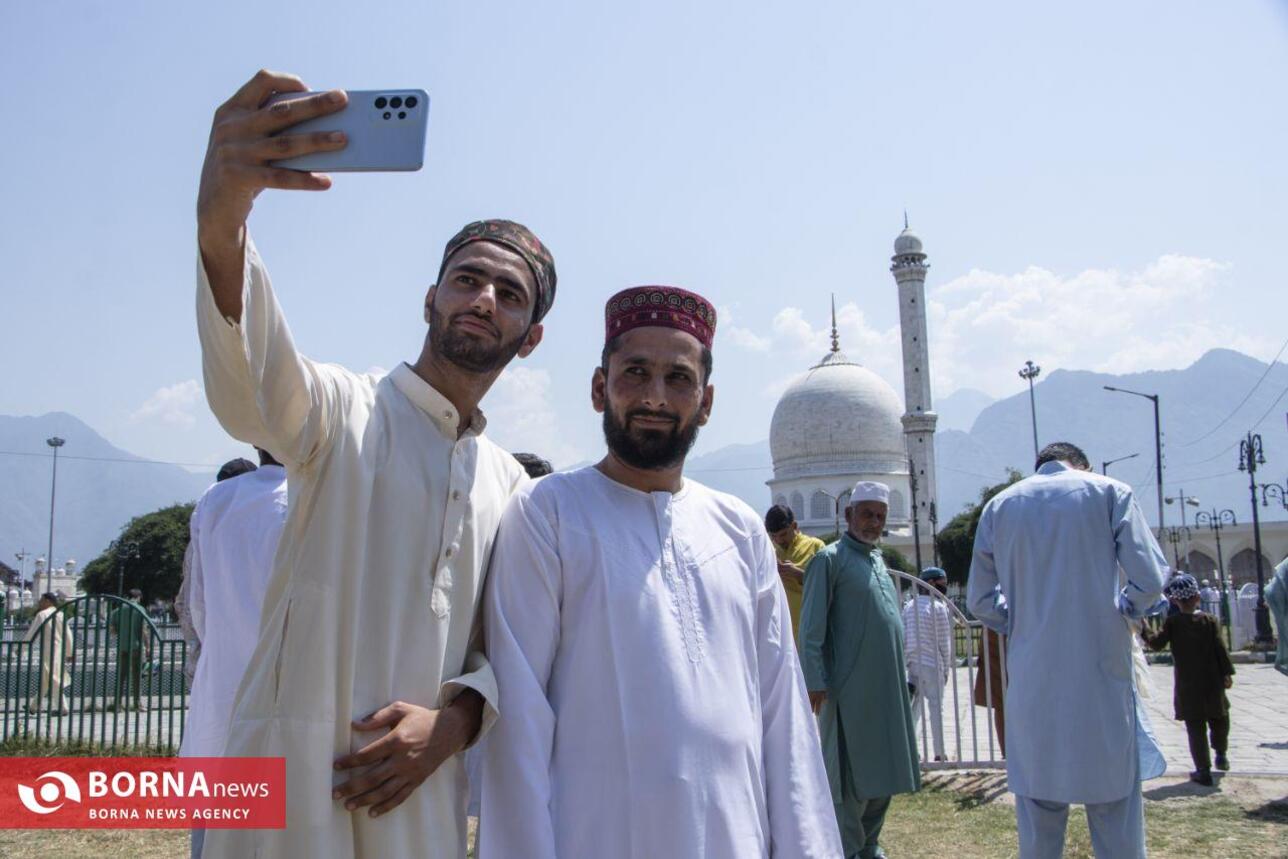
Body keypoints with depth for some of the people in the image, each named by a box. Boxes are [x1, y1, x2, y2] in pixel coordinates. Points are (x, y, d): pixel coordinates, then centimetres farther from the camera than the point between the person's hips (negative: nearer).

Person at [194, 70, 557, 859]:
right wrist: (221, 223, -45)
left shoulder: (512, 484, 11)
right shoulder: (344, 411, -3)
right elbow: (253, 386, -26)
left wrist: (455, 719, -9)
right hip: (289, 790, -4)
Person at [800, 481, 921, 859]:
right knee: (850, 776, 0)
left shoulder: (878, 560, 16)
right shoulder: (830, 559, -7)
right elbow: (811, 629, -12)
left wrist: (903, 678, 19)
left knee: (883, 772, 14)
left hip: (889, 687, 8)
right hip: (850, 688, -8)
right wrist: (815, 681, -17)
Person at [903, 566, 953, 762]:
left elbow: (903, 637, 9)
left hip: (912, 663, 6)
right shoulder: (938, 607, -10)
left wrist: (906, 659, 14)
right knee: (936, 707, 2)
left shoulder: (909, 605, 9)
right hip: (931, 664, -6)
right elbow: (944, 643, -8)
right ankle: (939, 753, 7)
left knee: (915, 706, 14)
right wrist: (946, 669, 1)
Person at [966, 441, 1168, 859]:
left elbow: (980, 599, 8)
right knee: (1114, 799, 8)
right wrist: (1119, 612, 12)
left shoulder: (1000, 505, 8)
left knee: (1038, 800, 11)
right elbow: (1150, 580, -6)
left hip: (1031, 678, 2)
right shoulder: (1108, 492, 2)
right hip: (1100, 670, -2)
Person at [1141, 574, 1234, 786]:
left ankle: (1203, 770, 0)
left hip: (1187, 686, -2)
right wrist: (1227, 673, 2)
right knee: (1219, 719, 25)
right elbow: (1220, 648, -3)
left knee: (1195, 728, 1)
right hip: (1212, 682, 2)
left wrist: (1144, 632, 5)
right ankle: (1220, 755, 34)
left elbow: (1157, 643, -10)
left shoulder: (1172, 623, -7)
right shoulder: (1210, 620, -2)